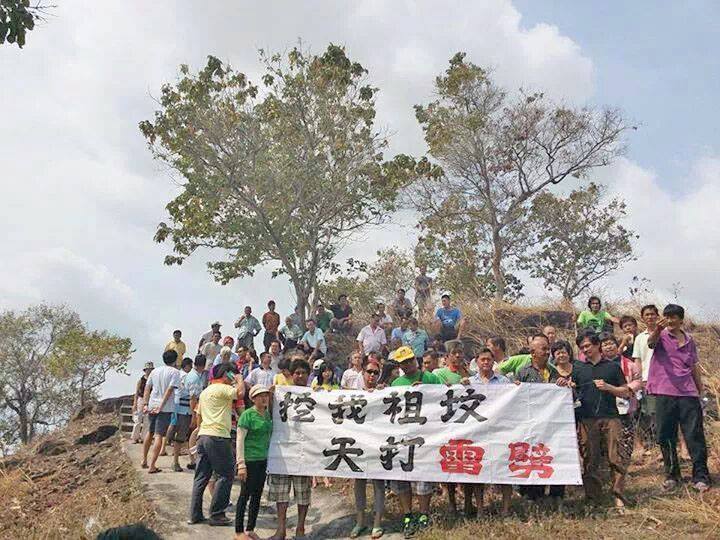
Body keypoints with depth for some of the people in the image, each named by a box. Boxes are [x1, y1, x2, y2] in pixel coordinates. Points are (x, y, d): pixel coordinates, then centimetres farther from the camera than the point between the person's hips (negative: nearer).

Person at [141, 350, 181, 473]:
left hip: (152, 406, 6)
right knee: (159, 435, -4)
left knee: (150, 433, 22)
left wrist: (145, 404, 10)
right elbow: (169, 390, -14)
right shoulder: (175, 372, -7)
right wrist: (161, 406, -14)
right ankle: (152, 466, -6)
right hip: (166, 408, -6)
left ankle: (144, 461, 29)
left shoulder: (155, 370, 11)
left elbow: (147, 388, 10)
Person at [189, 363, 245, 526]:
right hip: (218, 437, -9)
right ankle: (216, 514, 1)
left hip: (203, 435, 9)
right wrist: (240, 381, -4)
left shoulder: (205, 392, 21)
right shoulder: (222, 388, -8)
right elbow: (239, 393, -23)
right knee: (225, 476, 0)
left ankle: (195, 514, 12)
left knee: (201, 476, 10)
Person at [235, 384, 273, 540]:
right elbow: (240, 440, -14)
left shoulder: (268, 414, 9)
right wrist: (241, 464, -18)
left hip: (263, 461, 7)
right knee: (245, 495, 2)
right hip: (249, 461, -7)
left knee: (257, 496, 13)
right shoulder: (247, 415, -12)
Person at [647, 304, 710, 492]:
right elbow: (651, 342, -24)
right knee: (666, 437, 5)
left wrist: (701, 393, 18)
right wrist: (658, 329, -45)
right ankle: (671, 475, 18)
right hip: (665, 394, -2)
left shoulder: (689, 340, 13)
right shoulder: (661, 336, 2)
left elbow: (694, 368, 20)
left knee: (695, 436, -2)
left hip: (688, 394, 2)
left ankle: (700, 476, 6)